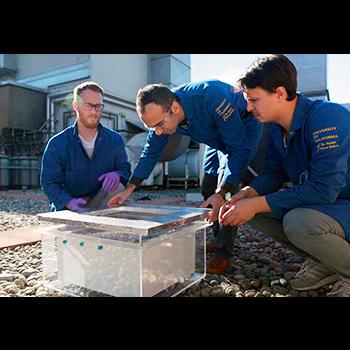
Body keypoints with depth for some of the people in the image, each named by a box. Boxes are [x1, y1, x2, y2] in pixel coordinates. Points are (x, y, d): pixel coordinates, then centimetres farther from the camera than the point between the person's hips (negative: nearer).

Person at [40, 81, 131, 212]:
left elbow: (125, 168, 5)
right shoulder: (57, 143, -7)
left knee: (117, 187, -28)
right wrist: (69, 201, -27)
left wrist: (117, 174, -22)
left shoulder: (115, 139, -1)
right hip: (68, 208, -2)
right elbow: (49, 182, -7)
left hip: (102, 204, 3)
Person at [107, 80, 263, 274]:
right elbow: (151, 151, -8)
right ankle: (219, 240, 22)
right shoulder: (161, 113, -21)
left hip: (244, 129, -6)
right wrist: (129, 188, -13)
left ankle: (223, 253, -12)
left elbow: (239, 148, -36)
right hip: (218, 137, 7)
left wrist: (222, 193, -42)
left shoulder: (212, 98, -42)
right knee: (208, 190, 4)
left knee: (228, 185, -23)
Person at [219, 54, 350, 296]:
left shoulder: (327, 117, -26)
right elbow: (272, 175, 5)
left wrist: (256, 205, -28)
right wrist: (246, 195, -15)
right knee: (249, 205, -3)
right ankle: (321, 263, 10)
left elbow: (323, 190, -31)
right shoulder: (278, 128, 0)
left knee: (298, 222, -35)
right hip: (313, 203, 8)